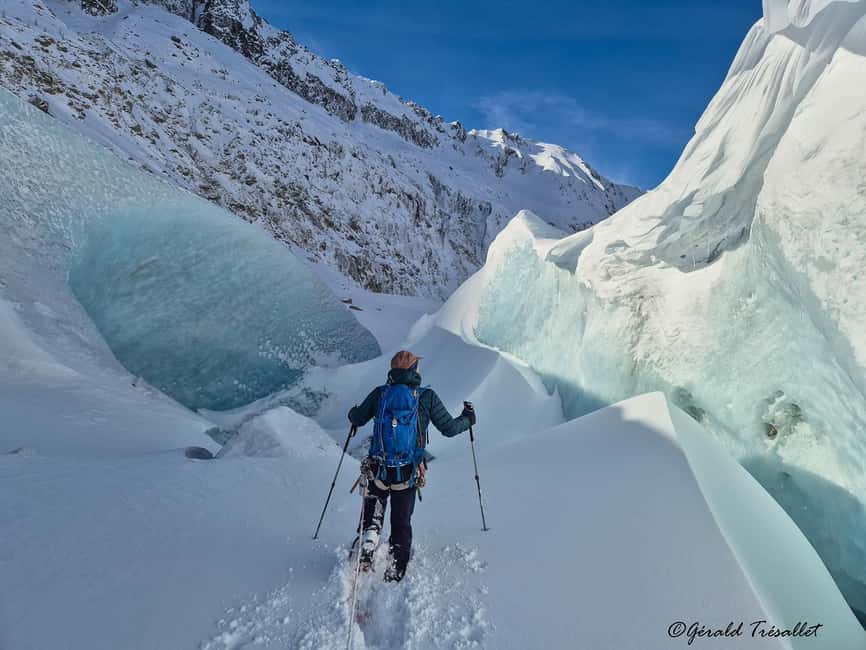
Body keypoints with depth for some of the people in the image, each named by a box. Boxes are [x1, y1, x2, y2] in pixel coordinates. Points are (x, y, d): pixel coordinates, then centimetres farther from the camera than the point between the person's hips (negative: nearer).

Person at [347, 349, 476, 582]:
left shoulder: (380, 393, -2)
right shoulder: (427, 396, -6)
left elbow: (357, 419, 7)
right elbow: (449, 428, -3)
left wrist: (353, 412, 31)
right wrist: (468, 419, 17)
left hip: (378, 471, 1)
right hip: (409, 474, -1)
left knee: (372, 514, 26)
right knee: (402, 522, 18)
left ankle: (365, 553, 11)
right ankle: (395, 572, 24)